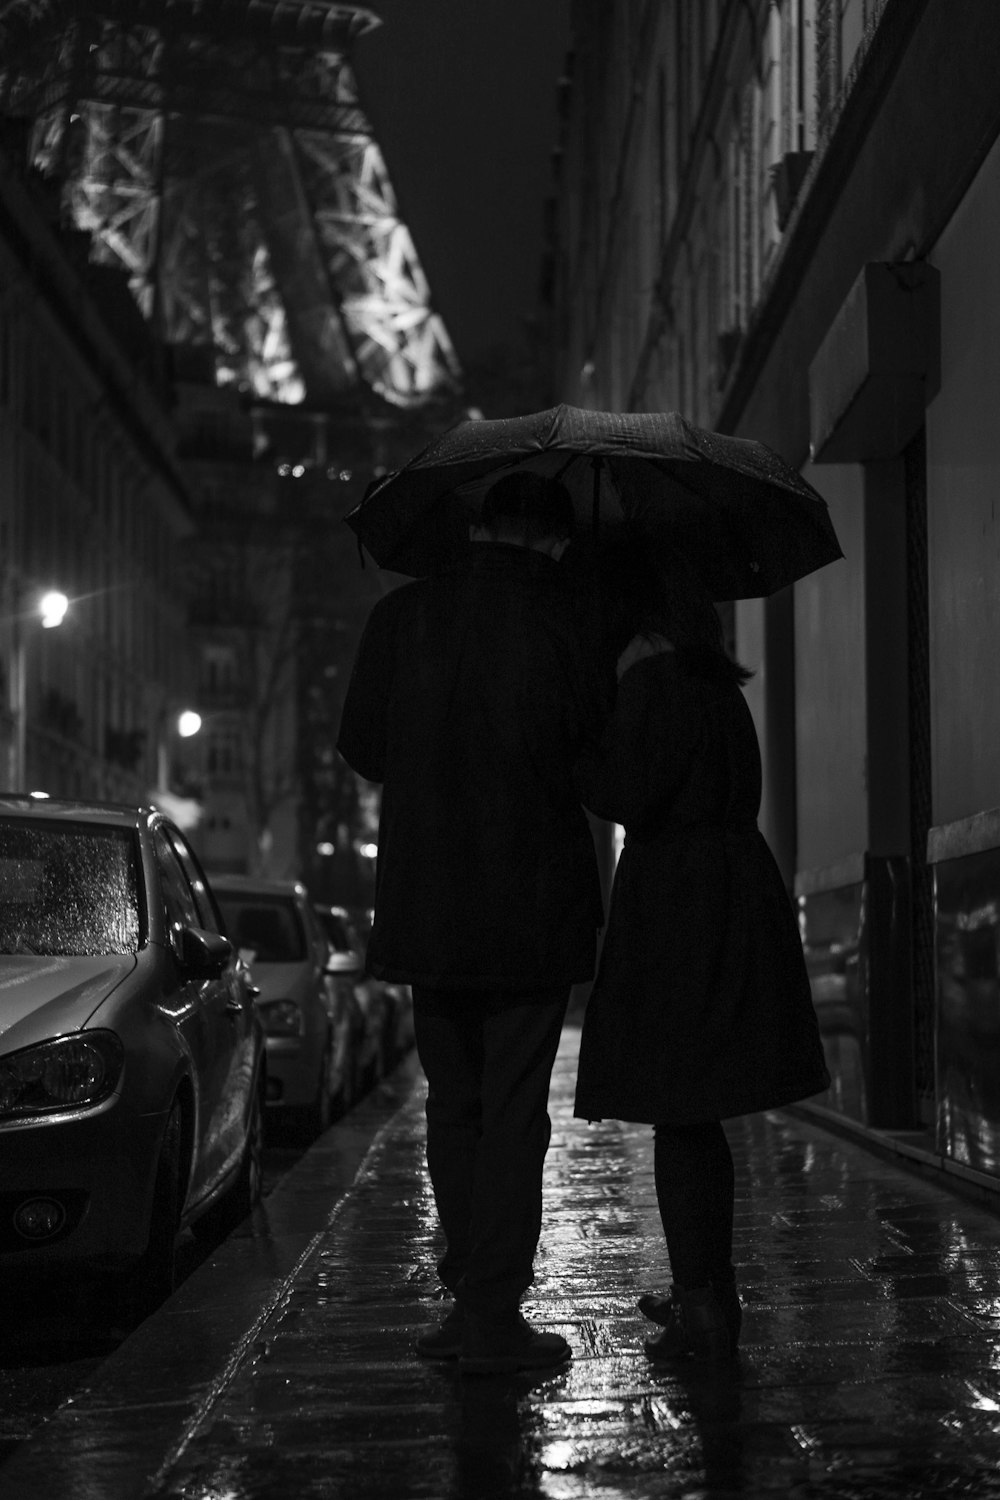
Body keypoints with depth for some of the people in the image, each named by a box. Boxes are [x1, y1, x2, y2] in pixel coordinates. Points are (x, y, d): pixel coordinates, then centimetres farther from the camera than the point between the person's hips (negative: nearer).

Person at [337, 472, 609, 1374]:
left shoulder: (402, 614, 1)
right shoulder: (563, 615, -8)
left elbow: (361, 747, 6)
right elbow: (596, 750, -8)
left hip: (426, 902, 3)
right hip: (531, 903, -3)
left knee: (453, 1104, 15)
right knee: (514, 1111, 3)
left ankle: (468, 1294, 19)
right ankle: (493, 1317, 5)